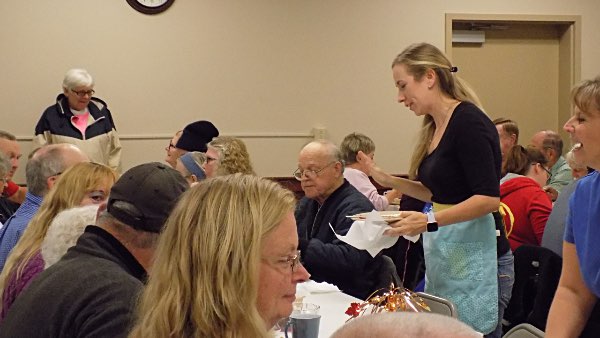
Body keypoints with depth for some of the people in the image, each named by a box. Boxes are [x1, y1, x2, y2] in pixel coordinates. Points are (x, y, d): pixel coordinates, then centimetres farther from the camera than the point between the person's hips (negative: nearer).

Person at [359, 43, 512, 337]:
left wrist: (430, 220, -27)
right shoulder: (435, 127, 12)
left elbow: (489, 198, -20)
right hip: (443, 257, 8)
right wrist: (389, 181, 14)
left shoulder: (468, 122, -14)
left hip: (474, 260, -8)